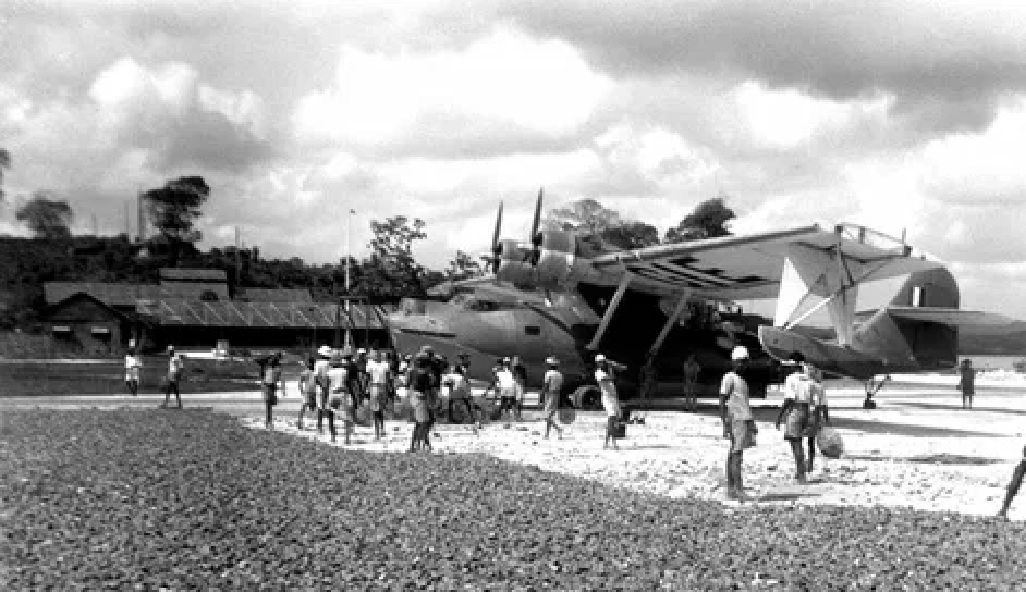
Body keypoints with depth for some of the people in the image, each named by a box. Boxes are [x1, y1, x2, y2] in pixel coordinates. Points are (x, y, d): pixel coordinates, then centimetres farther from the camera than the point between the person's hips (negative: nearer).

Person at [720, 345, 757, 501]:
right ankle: (739, 490, -16)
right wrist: (725, 424, -16)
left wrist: (752, 424, 22)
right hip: (737, 420, -9)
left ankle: (731, 490, 9)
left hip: (746, 420, 9)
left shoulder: (742, 380, 21)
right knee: (737, 454, -12)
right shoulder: (729, 378, -5)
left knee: (734, 454, 8)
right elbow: (722, 402, -10)